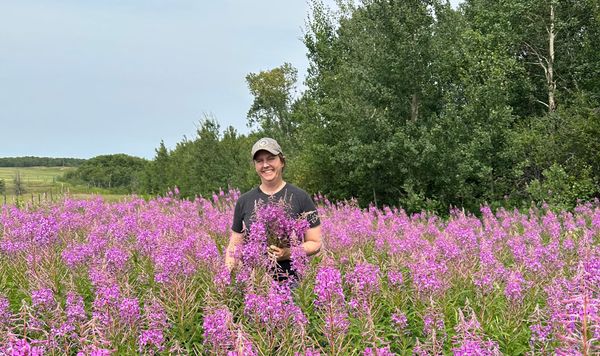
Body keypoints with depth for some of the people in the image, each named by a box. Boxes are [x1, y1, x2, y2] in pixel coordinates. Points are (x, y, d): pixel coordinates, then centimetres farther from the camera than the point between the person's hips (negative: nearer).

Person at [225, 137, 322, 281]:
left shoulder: (300, 197, 0)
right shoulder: (244, 201, 8)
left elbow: (315, 243, 1)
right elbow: (234, 246, 12)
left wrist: (290, 252, -16)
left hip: (292, 280, -2)